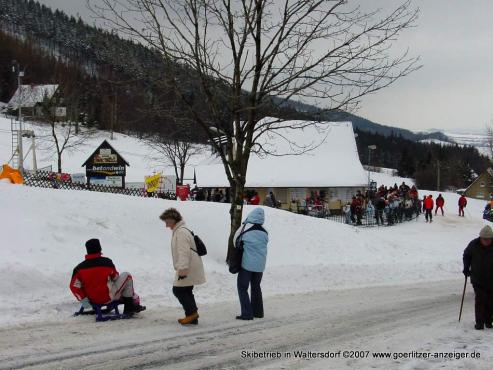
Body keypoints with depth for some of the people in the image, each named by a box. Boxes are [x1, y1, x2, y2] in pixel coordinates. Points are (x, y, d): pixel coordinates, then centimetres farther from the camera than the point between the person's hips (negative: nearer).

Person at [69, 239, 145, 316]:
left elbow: (74, 286, -10)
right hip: (107, 299, -5)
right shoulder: (106, 262, -12)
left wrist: (83, 299, -5)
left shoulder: (79, 268, -6)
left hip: (92, 300, 5)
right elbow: (115, 277, 4)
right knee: (126, 276, 10)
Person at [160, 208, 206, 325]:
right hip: (189, 269, 10)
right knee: (186, 292, 12)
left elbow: (184, 253, -24)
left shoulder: (181, 232, -16)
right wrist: (181, 269, 27)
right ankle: (192, 317, 15)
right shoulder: (178, 231, 18)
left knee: (178, 290, -7)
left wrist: (182, 270, -27)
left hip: (188, 269, -10)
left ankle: (192, 312, -6)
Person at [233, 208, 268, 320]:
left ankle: (247, 313, -5)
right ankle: (258, 311, 24)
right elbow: (265, 247, 8)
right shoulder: (264, 232, -1)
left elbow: (236, 242, 0)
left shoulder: (245, 229, -12)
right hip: (260, 265, 5)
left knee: (242, 287, 3)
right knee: (256, 287, 19)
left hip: (247, 264, -5)